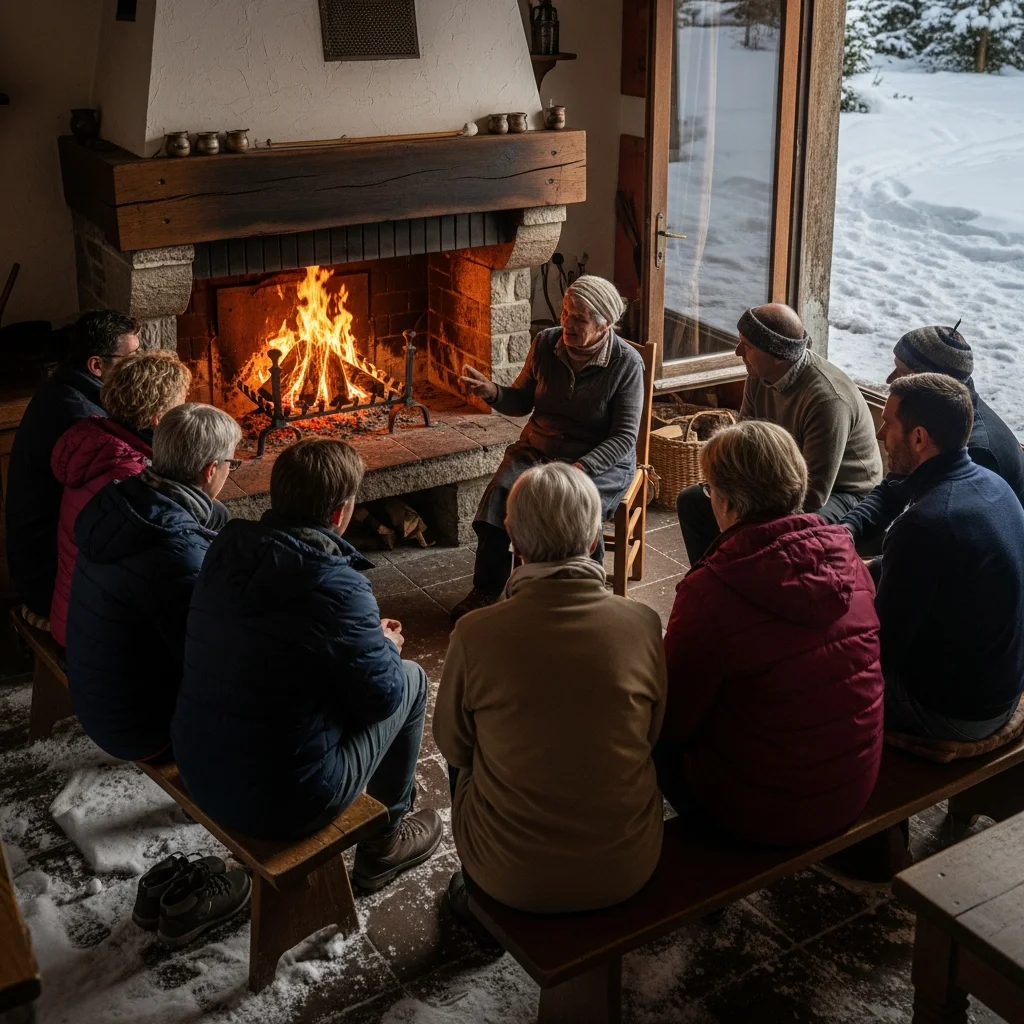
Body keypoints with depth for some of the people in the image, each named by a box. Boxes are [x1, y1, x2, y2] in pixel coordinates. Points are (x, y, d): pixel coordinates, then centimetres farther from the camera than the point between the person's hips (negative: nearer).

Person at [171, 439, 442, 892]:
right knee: (411, 679, 12)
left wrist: (368, 637, 17)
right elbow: (383, 697, -12)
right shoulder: (338, 588, -24)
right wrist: (388, 647, 10)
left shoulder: (227, 547, -4)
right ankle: (385, 839, 28)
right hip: (281, 803, -6)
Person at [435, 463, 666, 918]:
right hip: (628, 868, 2)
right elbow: (652, 736, 1)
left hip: (512, 879, -1)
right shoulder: (642, 623, -14)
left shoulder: (475, 634, -20)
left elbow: (453, 746, -3)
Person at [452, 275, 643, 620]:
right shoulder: (546, 343, -1)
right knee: (498, 495, -24)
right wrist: (492, 392, -12)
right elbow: (522, 401, 10)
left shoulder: (627, 363, -12)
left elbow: (624, 437, -12)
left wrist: (582, 468, -26)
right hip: (538, 450, 4)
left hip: (600, 461, -3)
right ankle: (487, 589, -6)